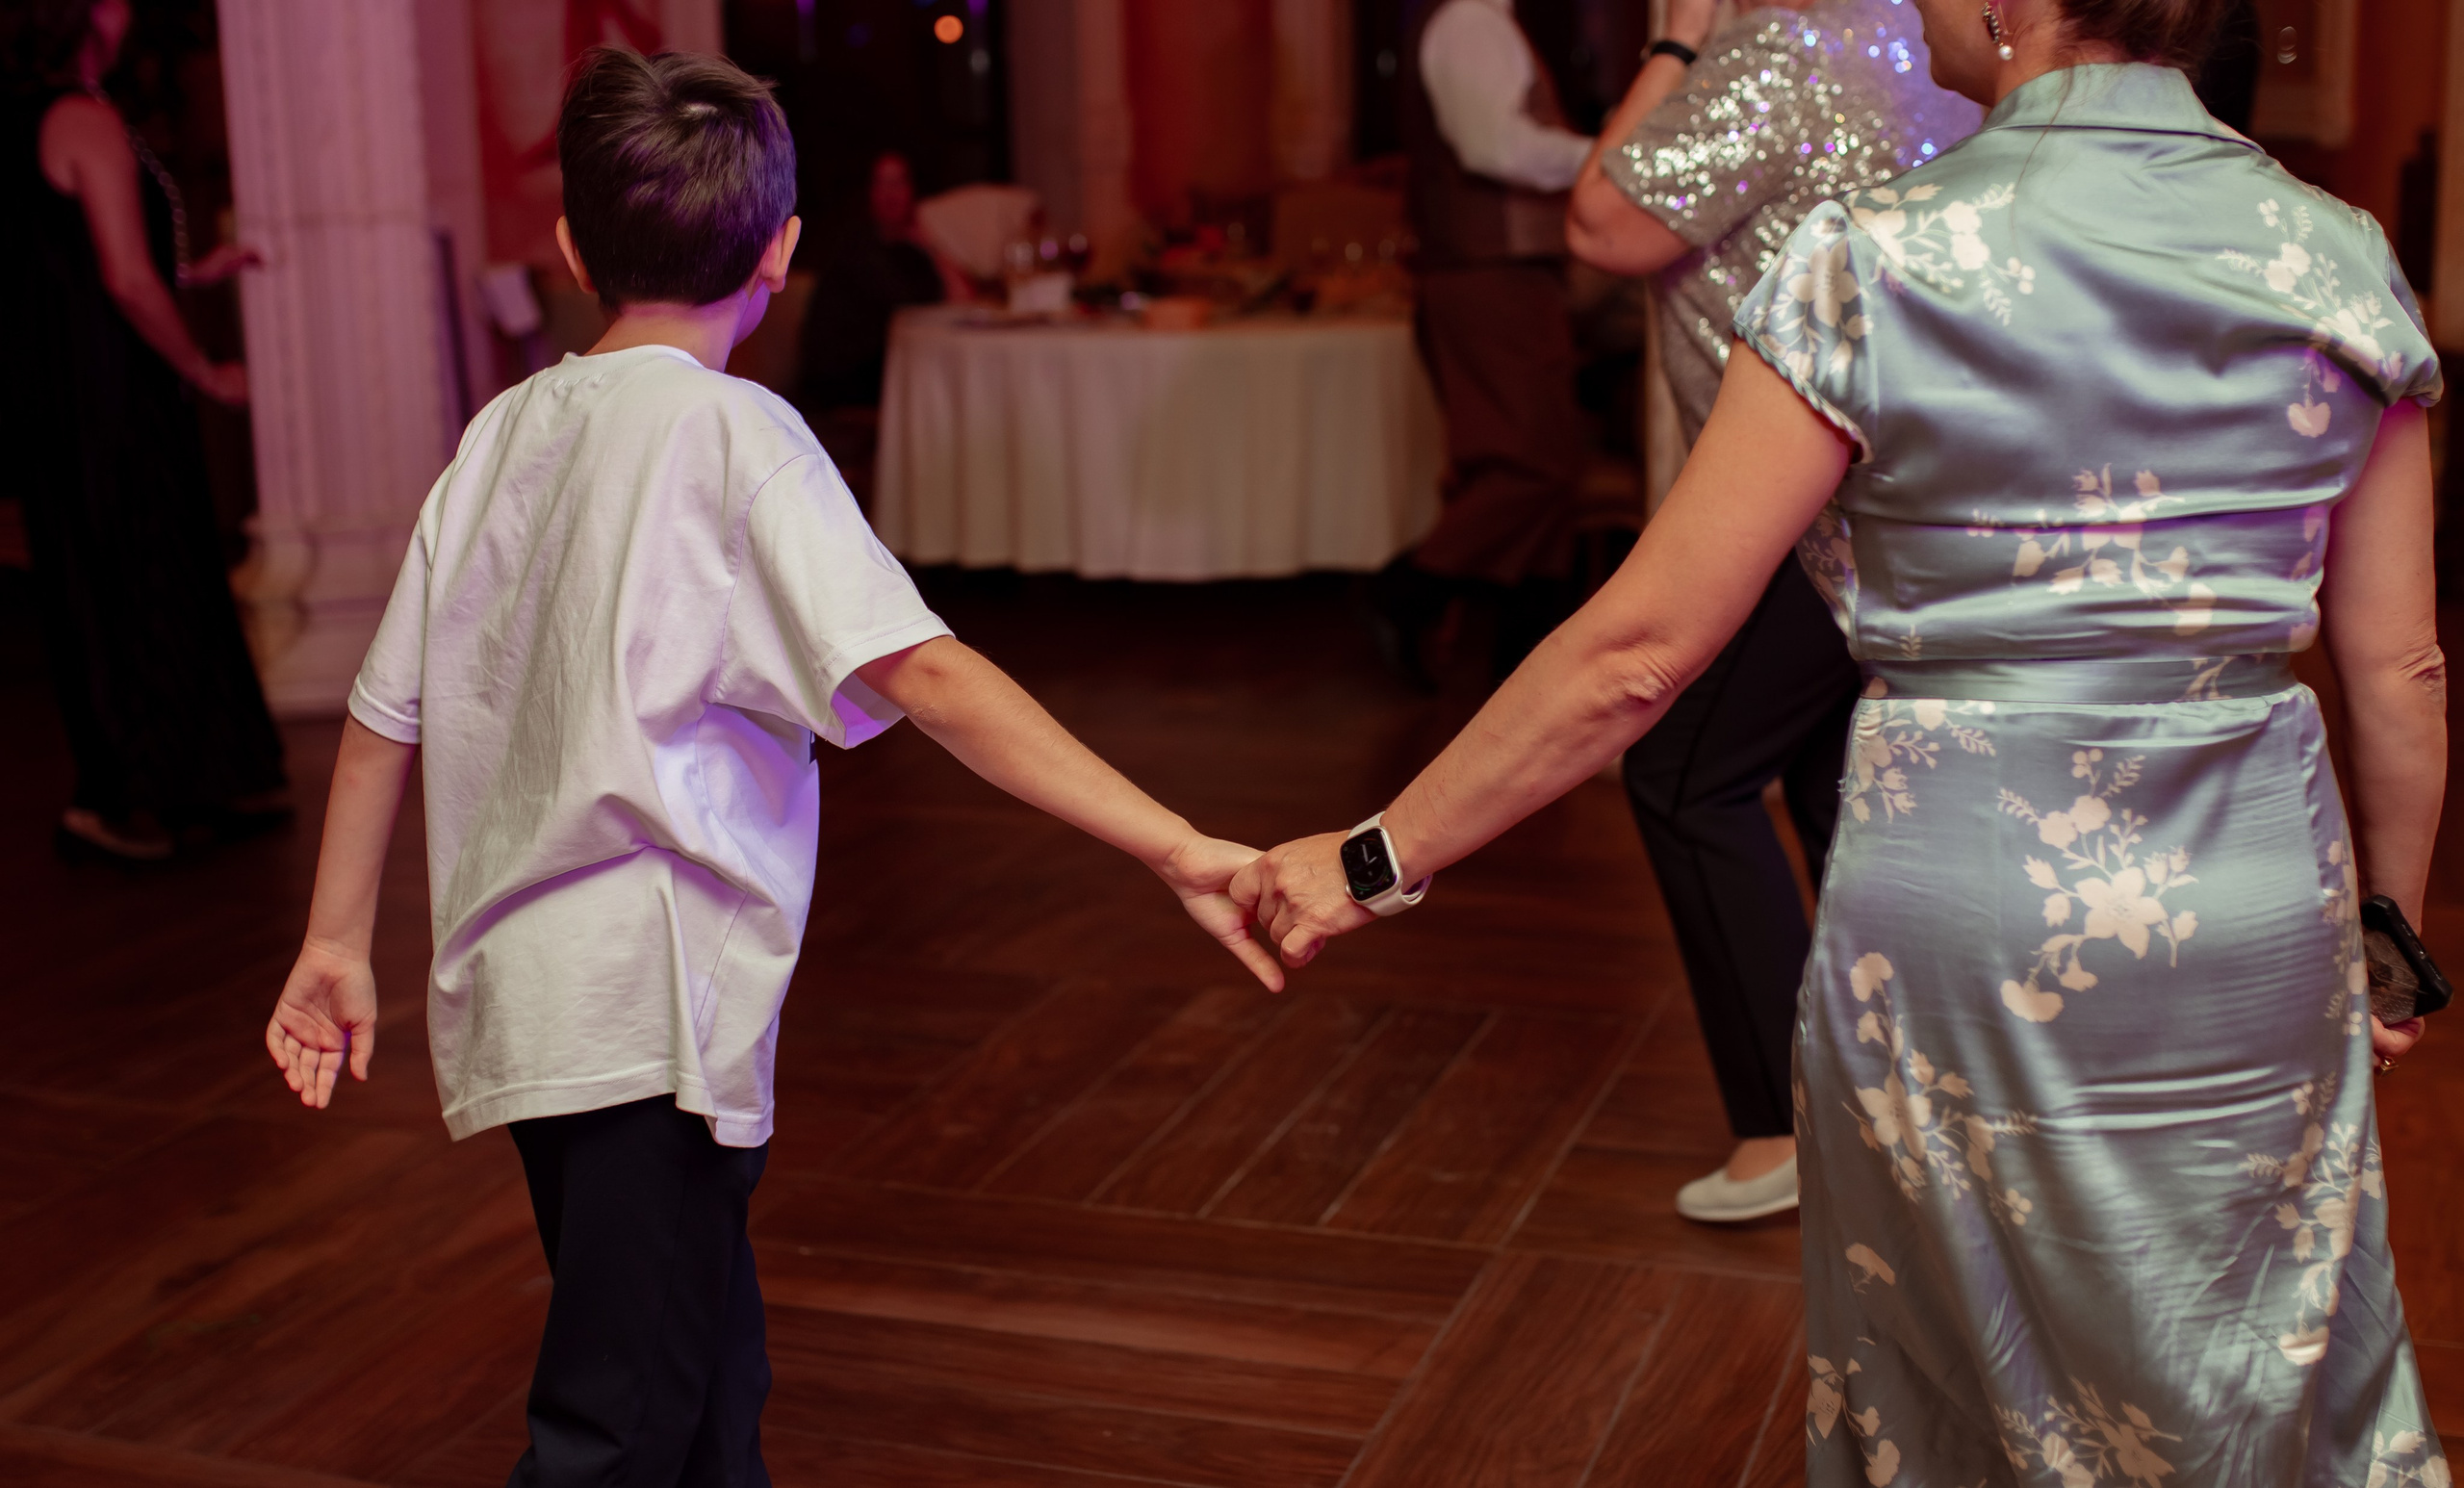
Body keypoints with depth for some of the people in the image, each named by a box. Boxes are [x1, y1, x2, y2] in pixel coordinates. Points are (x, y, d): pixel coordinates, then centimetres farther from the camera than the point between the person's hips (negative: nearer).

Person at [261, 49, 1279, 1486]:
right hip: (653, 1004, -8)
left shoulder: (505, 433, 9)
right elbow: (919, 671, -23)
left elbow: (387, 711, 13)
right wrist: (1176, 847, -27)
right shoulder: (737, 435, -11)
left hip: (520, 991, 8)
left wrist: (338, 945, 24)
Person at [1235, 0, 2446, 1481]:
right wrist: (2390, 925, 20)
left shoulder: (1878, 265, -12)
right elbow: (2400, 674, 3)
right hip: (2257, 911, 3)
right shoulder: (2338, 259, -2)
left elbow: (1638, 650, -12)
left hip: (1959, 906, -2)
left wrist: (1381, 858, -2)